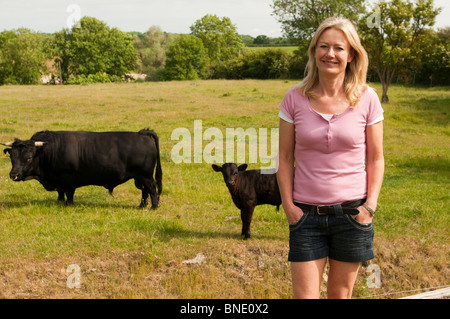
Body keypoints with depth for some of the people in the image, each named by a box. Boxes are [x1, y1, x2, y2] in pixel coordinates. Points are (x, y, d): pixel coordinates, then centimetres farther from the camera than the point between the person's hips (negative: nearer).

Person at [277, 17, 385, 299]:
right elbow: (285, 158, 3)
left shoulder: (366, 99, -2)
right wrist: (289, 206, -4)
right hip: (306, 214, 0)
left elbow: (376, 159, 4)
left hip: (352, 212, 0)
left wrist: (370, 205, -6)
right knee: (304, 295, -1)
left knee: (341, 293, 11)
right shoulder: (295, 99, -2)